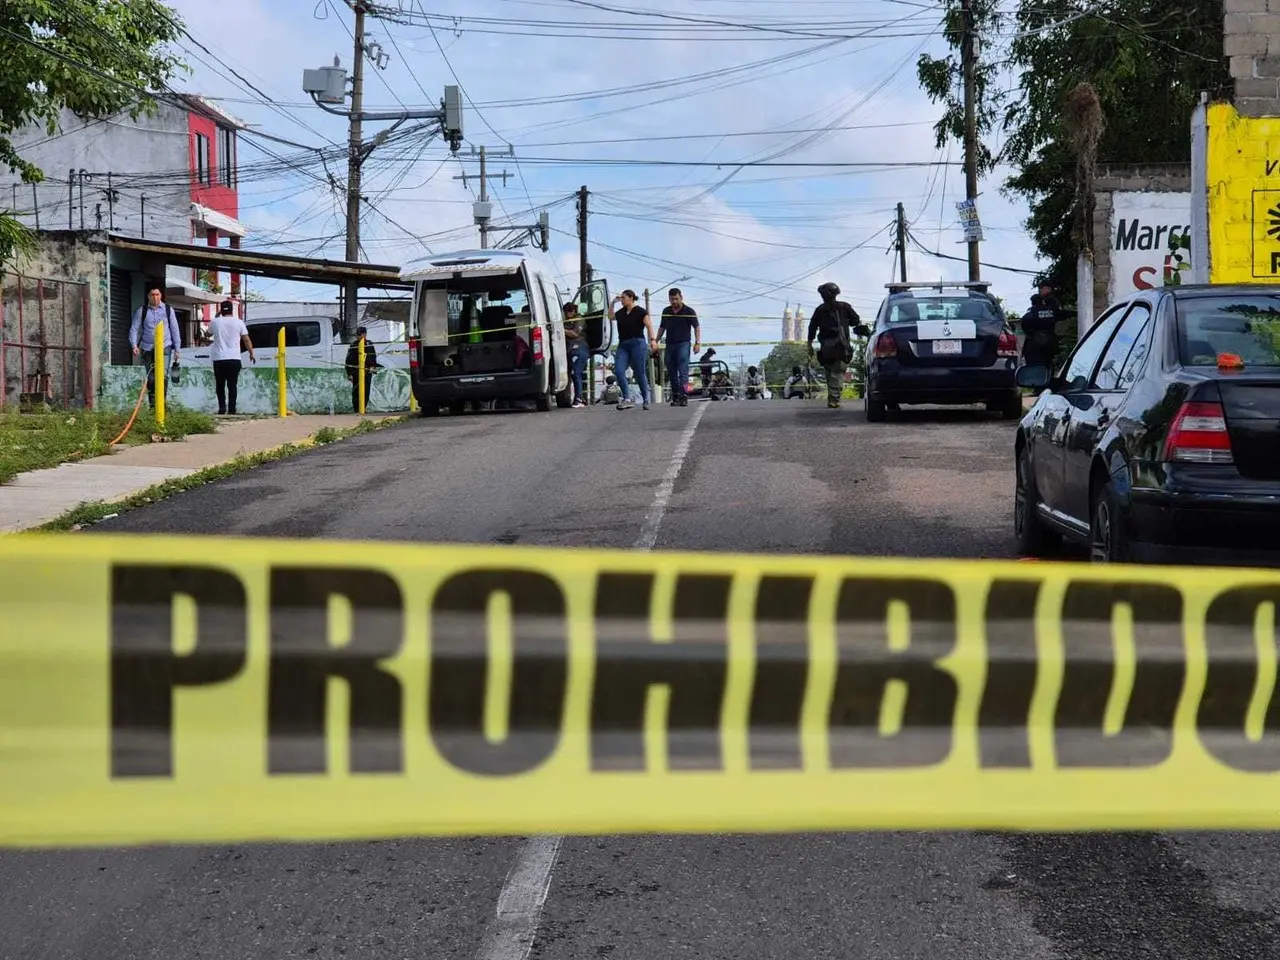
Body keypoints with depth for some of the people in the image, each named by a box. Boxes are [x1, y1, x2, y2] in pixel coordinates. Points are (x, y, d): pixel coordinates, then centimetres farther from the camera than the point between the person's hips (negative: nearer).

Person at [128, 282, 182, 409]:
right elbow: (134, 329, 2)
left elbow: (175, 329, 9)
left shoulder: (168, 310, 6)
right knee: (150, 378, 4)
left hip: (164, 347, -1)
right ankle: (152, 404, 11)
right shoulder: (141, 311, 5)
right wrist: (134, 345, -13)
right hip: (147, 348, 1)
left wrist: (177, 349, 7)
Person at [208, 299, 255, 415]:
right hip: (234, 359, 0)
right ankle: (231, 409, -3)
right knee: (232, 385, 2)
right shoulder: (238, 322, -1)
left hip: (219, 359, 0)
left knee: (220, 385, 11)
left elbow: (209, 334, 21)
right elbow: (246, 340, 1)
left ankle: (222, 406, 0)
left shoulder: (215, 322, 1)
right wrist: (251, 354, 12)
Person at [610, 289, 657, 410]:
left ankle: (646, 400, 9)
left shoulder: (640, 311, -3)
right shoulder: (621, 313, 15)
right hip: (623, 345, 6)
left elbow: (649, 325, -11)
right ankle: (627, 398, -15)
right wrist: (612, 303, 20)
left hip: (637, 343, -6)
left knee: (640, 373, -2)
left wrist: (652, 339, -26)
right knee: (619, 370, -13)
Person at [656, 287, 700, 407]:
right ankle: (675, 396, 13)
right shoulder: (666, 311, 11)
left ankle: (684, 397, -19)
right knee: (671, 372, 6)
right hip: (670, 344, 5)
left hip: (683, 343, -5)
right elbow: (662, 328, 20)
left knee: (683, 371, -13)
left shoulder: (689, 311, -2)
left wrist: (697, 342, -12)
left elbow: (696, 327, -2)